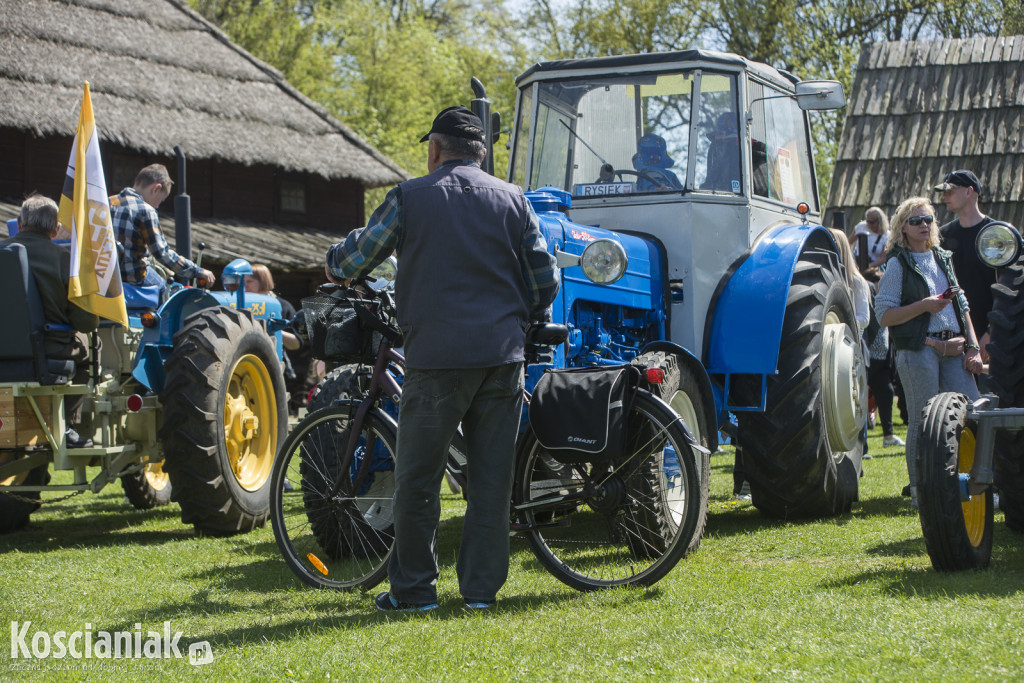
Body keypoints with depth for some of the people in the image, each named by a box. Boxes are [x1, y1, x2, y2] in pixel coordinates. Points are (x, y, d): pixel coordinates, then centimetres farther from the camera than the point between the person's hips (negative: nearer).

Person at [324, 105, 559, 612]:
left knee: (418, 477, 5)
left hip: (437, 356, -3)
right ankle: (482, 587, 11)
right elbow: (545, 278, 11)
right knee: (492, 474, 8)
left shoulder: (411, 197, 1)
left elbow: (357, 257, 9)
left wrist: (334, 265, 32)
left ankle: (413, 588, 10)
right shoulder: (512, 200, 10)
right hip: (502, 355, 3)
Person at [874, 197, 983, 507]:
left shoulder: (943, 258, 18)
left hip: (953, 350, 6)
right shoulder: (898, 264, 0)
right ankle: (919, 490, 4)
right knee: (924, 422, -4)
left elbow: (962, 306, 20)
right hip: (918, 350, -5)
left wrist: (973, 346, 11)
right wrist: (924, 306, -16)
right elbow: (884, 315, -7)